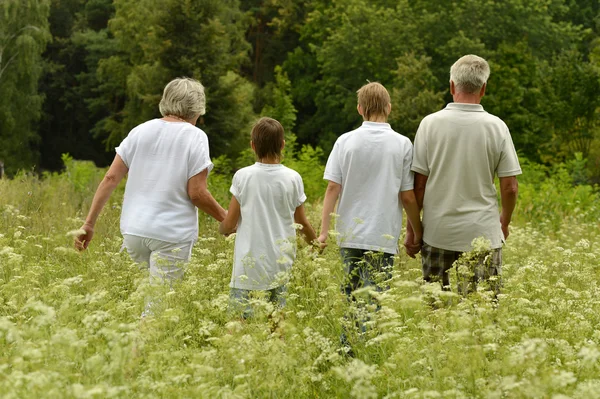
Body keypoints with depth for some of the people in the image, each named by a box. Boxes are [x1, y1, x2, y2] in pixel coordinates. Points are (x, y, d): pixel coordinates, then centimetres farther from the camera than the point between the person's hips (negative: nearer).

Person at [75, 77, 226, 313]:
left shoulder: (141, 131, 7)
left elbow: (110, 178, 4)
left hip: (134, 231, 5)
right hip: (171, 234, -5)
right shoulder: (195, 137, -5)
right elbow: (196, 193, -11)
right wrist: (224, 218, 5)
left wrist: (89, 224, 6)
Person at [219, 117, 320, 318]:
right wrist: (314, 241, 28)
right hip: (279, 264, 2)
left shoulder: (242, 176, -5)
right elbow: (302, 222, 8)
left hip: (248, 263, -2)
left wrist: (223, 229, 23)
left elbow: (229, 223, 0)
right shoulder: (293, 179, -2)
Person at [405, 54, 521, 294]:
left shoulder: (431, 124, -4)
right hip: (484, 232, 0)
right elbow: (510, 187, -1)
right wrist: (505, 222, 18)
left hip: (438, 232, 0)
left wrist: (411, 230, 7)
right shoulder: (496, 127, -3)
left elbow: (418, 184, -3)